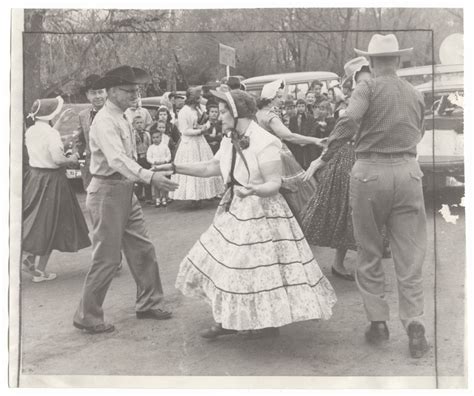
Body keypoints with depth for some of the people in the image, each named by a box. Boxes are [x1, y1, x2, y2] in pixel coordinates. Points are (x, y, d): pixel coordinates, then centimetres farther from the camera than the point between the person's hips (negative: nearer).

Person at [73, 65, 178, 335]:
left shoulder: (122, 118, 13)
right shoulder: (105, 121, -18)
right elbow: (117, 160, -33)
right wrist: (150, 177, -43)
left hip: (126, 190, 9)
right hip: (108, 191, -9)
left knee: (143, 249, 13)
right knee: (107, 258, -3)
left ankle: (148, 304, 27)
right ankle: (87, 317, 11)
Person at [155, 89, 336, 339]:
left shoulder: (265, 143, -18)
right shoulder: (229, 142, 6)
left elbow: (275, 184, -20)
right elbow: (210, 168, 15)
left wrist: (254, 190, -40)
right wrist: (175, 167, 13)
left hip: (262, 212, -8)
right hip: (234, 210, 8)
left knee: (263, 267, 0)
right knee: (226, 264, 10)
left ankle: (270, 324, 20)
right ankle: (226, 320, 24)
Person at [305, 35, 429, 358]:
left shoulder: (368, 88, -3)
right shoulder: (416, 95, 12)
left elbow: (349, 122, -19)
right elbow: (418, 134, 15)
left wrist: (323, 155, -13)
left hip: (370, 171, -3)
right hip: (408, 171, 3)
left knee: (369, 252, 12)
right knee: (410, 255, 7)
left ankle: (378, 322, 17)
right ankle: (414, 326, 3)